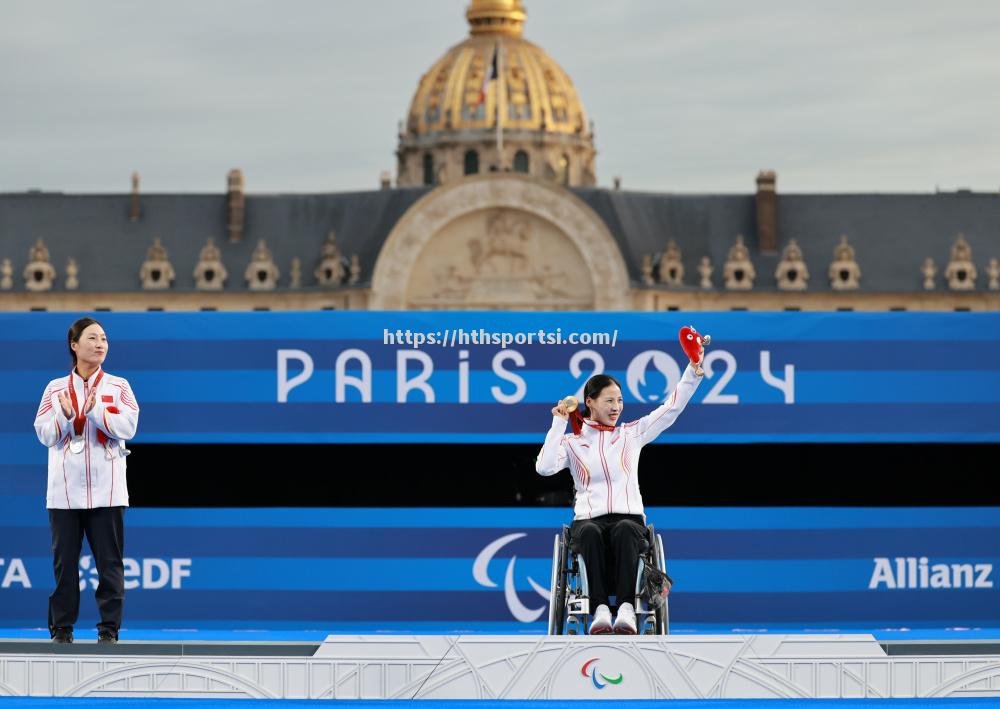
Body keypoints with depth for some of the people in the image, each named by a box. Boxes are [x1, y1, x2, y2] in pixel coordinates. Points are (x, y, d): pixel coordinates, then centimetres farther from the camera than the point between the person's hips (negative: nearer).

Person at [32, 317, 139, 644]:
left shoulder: (118, 386, 7)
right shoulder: (55, 388, 9)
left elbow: (128, 427, -4)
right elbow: (44, 434, 4)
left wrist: (95, 411, -16)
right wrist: (66, 416, -14)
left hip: (106, 490, -1)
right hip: (65, 490, 1)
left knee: (109, 561, -1)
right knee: (64, 561, 2)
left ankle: (109, 629, 4)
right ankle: (61, 628, 9)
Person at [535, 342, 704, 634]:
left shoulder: (632, 433, 18)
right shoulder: (572, 441, 14)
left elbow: (672, 407, 11)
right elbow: (545, 467, -5)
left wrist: (694, 369, 1)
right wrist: (559, 424, -1)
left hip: (629, 518, 1)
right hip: (588, 519, -1)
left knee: (625, 531, -38)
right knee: (590, 533, -39)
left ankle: (626, 607, -49)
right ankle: (600, 608, -48)